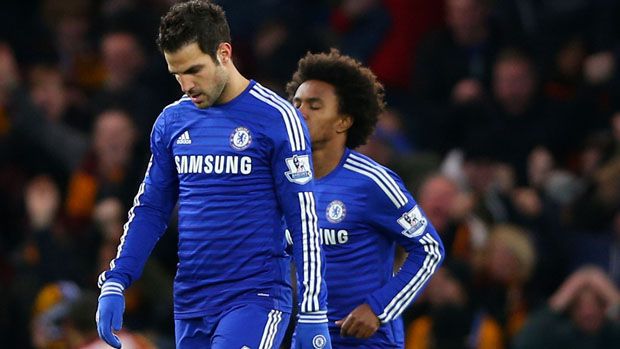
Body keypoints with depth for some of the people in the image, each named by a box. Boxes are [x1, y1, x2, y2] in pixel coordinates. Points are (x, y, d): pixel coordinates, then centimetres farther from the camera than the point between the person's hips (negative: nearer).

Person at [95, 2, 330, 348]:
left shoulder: (276, 118, -7)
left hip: (255, 300, -6)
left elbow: (304, 221, -7)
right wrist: (114, 284, 5)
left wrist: (313, 314, -11)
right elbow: (150, 209, 17)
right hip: (191, 305, 6)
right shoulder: (172, 121, 9)